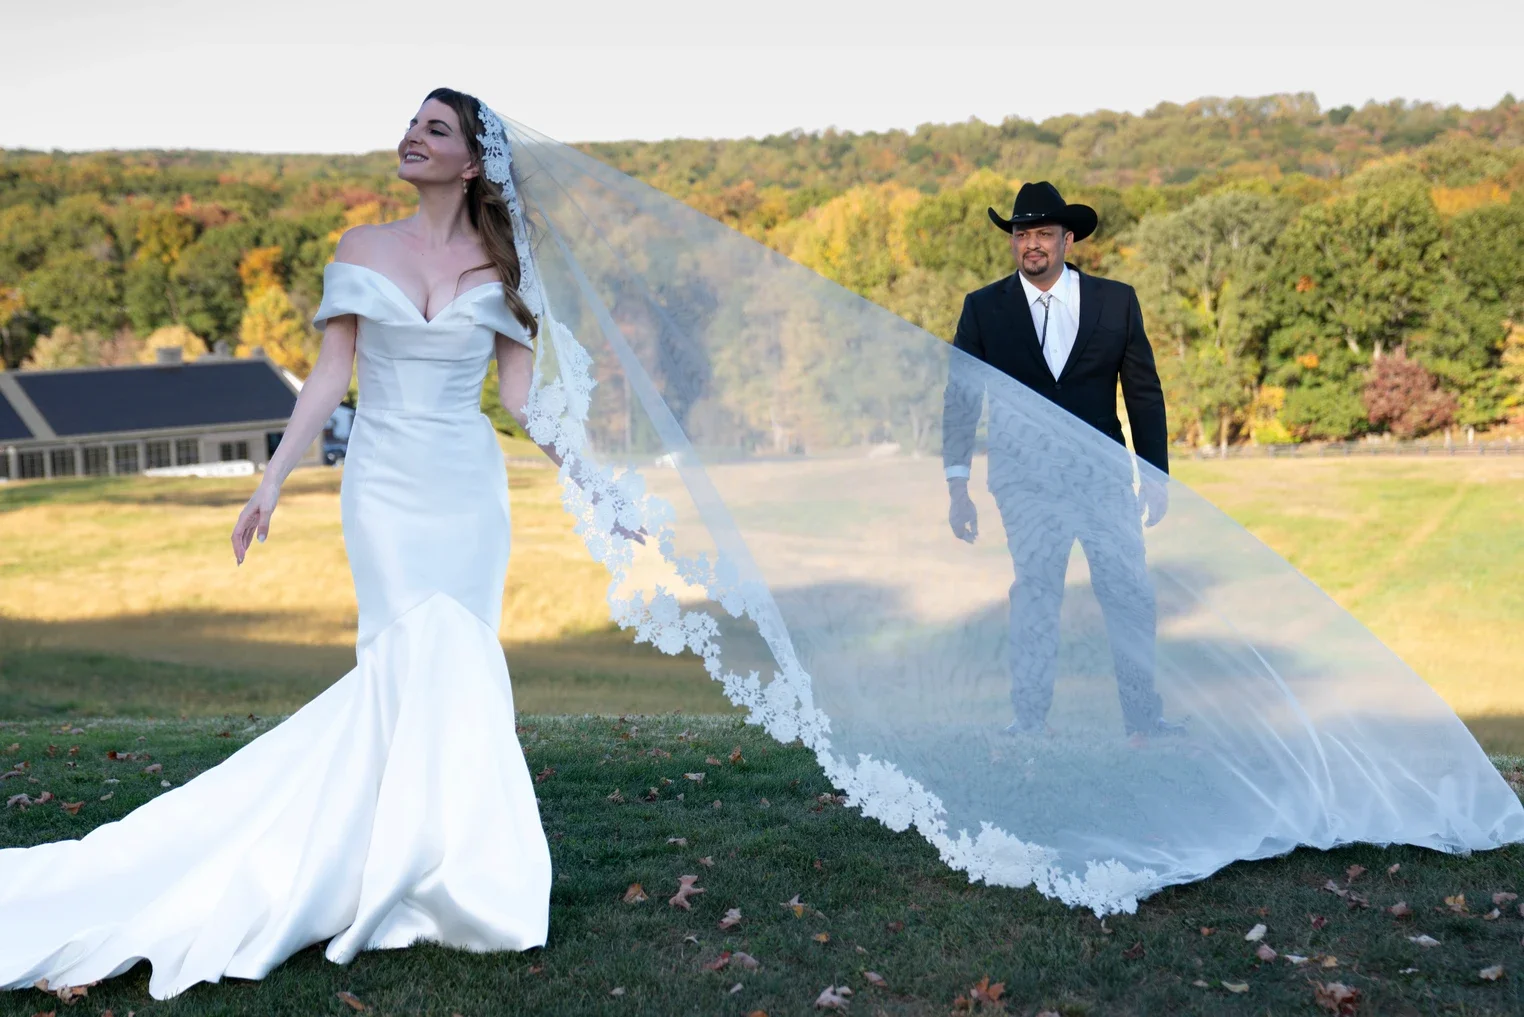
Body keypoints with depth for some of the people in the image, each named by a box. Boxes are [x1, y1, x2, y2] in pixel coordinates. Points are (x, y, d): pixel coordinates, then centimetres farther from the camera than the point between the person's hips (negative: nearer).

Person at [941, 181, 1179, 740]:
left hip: (1104, 476, 1)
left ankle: (1144, 717, 15)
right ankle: (1029, 721, 11)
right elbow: (959, 400, 3)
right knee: (1033, 595, 1)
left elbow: (1145, 393, 7)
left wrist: (1157, 476, 5)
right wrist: (957, 486, -2)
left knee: (1131, 594, 2)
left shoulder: (1116, 301, 4)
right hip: (1024, 480, -1)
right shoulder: (983, 308, 2)